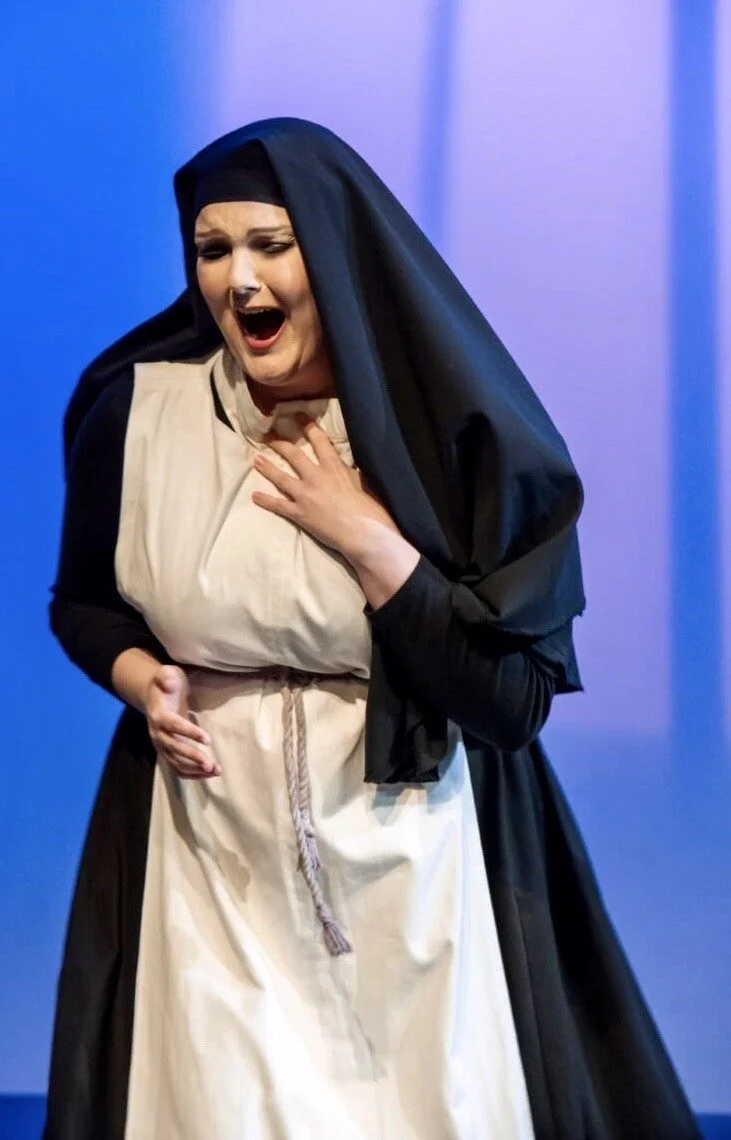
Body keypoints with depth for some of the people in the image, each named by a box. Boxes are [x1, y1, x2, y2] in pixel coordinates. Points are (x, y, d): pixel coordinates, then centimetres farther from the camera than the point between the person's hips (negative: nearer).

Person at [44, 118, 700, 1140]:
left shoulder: (449, 430, -12)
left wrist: (369, 542, -20)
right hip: (209, 863, 1)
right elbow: (80, 602, 10)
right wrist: (138, 677, -11)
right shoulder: (137, 411, -7)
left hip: (409, 865, -1)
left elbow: (515, 703, -14)